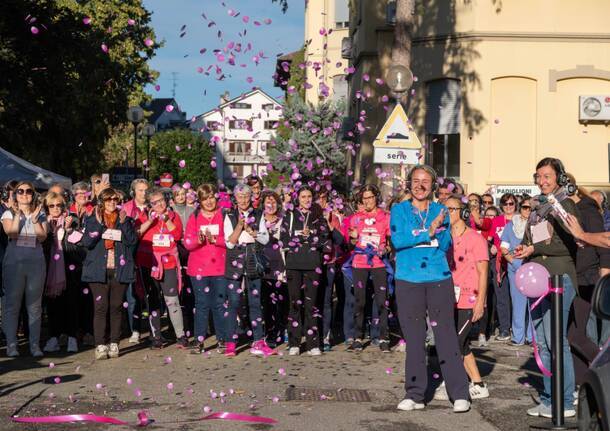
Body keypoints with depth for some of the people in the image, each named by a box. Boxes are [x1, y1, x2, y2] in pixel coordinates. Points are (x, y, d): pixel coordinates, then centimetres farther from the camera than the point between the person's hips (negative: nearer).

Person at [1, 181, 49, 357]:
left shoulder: (40, 214, 11)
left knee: (34, 305, 2)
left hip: (36, 262, 1)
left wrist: (35, 219, -10)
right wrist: (18, 214, -14)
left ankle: (35, 344, 6)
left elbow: (42, 237, -1)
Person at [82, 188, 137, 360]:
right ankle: (100, 345, -6)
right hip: (99, 270, -2)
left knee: (116, 307, 3)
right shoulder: (92, 220, 7)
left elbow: (132, 241, 1)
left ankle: (114, 344, 9)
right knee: (100, 308, -7)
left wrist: (124, 223, -10)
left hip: (119, 270, 2)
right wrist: (98, 224, -12)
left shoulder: (124, 219, 12)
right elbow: (87, 242, -6)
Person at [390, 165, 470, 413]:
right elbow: (397, 240, -8)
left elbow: (446, 244, 2)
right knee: (414, 338, 3)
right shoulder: (399, 210, 8)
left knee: (446, 335, -3)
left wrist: (438, 229, -16)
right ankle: (414, 394, 11)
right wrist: (428, 233, -9)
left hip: (439, 278, 0)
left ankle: (459, 394, 0)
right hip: (408, 280, 0)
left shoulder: (441, 211, 12)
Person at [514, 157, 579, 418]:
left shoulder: (565, 205, -3)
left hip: (558, 278, -8)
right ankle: (548, 400, 12)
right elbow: (528, 240, 26)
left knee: (555, 340, -10)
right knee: (541, 342, 6)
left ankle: (565, 403, -6)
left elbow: (568, 244, -12)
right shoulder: (537, 208, 19)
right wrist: (522, 251, 3)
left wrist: (535, 249, -12)